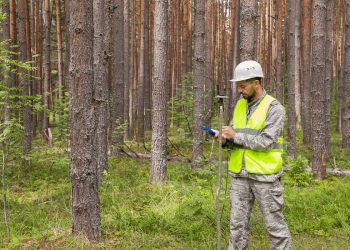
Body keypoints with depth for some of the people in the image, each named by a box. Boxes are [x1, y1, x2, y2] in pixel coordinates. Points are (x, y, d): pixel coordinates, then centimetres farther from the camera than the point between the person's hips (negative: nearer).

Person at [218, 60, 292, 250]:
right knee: (237, 222, 10)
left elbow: (266, 142, -20)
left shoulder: (274, 108, -11)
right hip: (239, 174, 6)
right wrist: (225, 139, -9)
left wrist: (236, 136, -17)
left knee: (274, 223, 3)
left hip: (264, 175, -6)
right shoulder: (240, 106, 10)